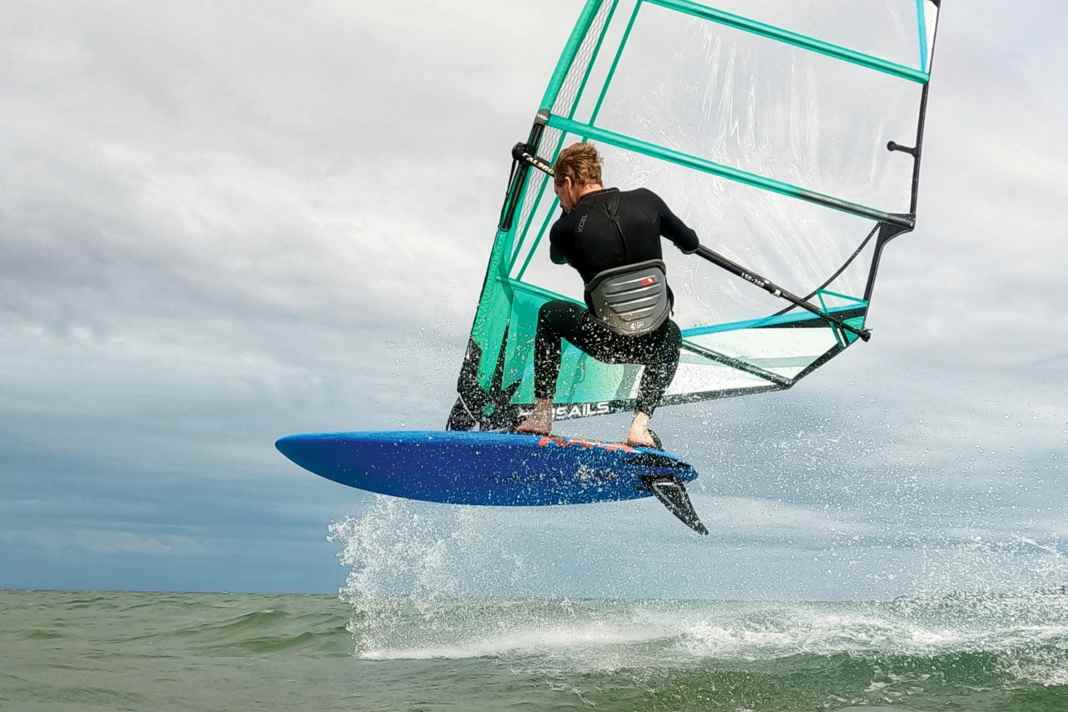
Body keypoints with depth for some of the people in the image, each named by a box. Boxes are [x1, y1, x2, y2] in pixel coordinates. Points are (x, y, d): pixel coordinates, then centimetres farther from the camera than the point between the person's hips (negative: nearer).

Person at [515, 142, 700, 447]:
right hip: (652, 346, 2)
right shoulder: (646, 200, -1)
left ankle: (542, 413, 23)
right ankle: (641, 424, 17)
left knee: (550, 313, 28)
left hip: (606, 344, -2)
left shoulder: (566, 227, -6)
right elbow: (691, 243, 13)